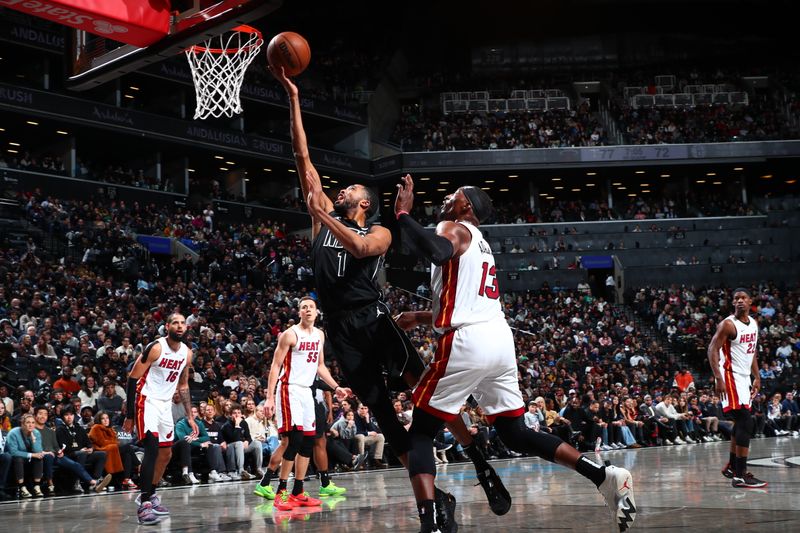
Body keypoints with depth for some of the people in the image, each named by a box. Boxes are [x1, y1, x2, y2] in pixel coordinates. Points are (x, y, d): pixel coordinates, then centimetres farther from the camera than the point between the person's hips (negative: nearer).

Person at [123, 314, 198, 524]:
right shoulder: (155, 348, -17)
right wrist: (129, 416, -16)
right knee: (152, 448, -22)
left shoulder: (187, 353, 3)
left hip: (166, 404, 8)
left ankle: (149, 494, 31)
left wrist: (190, 416, 10)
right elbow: (133, 378, -14)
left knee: (166, 454, 13)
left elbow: (183, 385, 15)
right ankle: (144, 504, -23)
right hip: (147, 401, -8)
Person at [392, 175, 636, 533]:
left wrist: (403, 215, -13)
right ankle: (605, 477, 7)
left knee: (420, 433, 0)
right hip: (500, 338, 8)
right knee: (515, 434, 17)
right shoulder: (480, 243, 29)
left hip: (468, 343, -8)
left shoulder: (455, 229, 3)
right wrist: (421, 317, 42)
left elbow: (437, 252, -24)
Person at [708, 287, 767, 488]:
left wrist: (757, 377, 16)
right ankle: (740, 476, -16)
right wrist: (718, 378, -26)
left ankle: (731, 467, 29)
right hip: (730, 377, -9)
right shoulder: (728, 324, -14)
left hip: (744, 378, 9)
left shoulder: (754, 323, 11)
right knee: (746, 422, -16)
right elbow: (712, 350, -17)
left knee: (742, 424, 16)